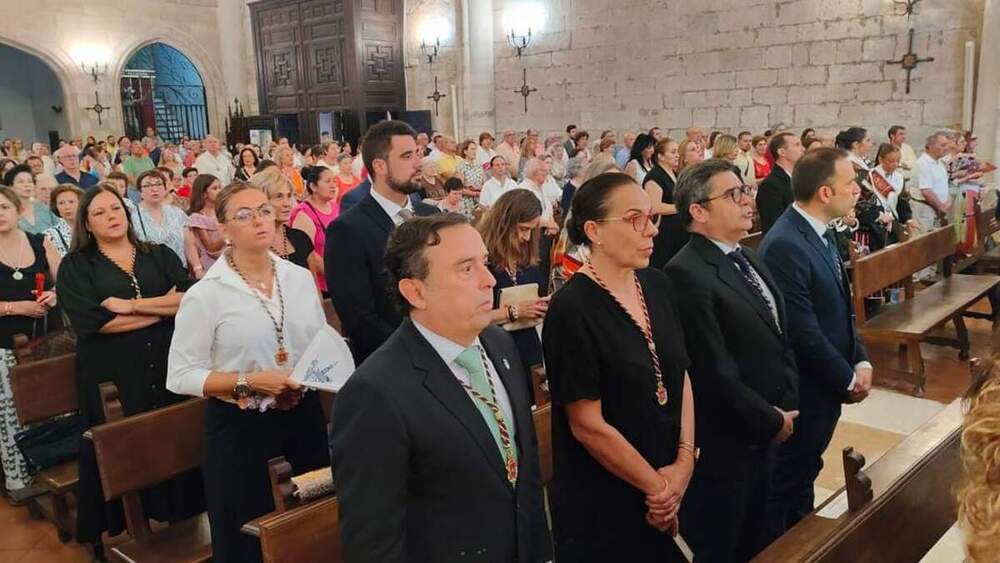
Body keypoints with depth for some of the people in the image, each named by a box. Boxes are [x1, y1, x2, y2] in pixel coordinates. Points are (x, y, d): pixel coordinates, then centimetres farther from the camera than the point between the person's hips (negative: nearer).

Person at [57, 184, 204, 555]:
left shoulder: (160, 254, 10)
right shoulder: (75, 266, 3)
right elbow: (92, 320, -12)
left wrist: (132, 305, -13)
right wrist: (164, 306, -8)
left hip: (169, 367, 2)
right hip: (112, 375, -2)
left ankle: (182, 516, 23)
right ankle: (125, 531, 20)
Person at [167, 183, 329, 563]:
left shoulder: (300, 277, 2)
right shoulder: (206, 294, -11)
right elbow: (180, 375, -11)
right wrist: (249, 381, -21)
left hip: (304, 419, 4)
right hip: (241, 430, -4)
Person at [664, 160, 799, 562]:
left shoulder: (747, 258, 8)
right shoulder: (687, 274, -23)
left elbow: (780, 338, 14)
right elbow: (715, 374, -24)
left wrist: (787, 406, 1)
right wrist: (772, 420, -11)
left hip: (761, 437, 9)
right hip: (722, 445, -8)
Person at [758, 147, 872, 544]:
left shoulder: (821, 232, 4)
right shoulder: (784, 245, -26)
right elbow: (804, 332, -25)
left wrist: (861, 361, 1)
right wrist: (848, 380, -12)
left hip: (828, 383, 9)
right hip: (803, 390, -9)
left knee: (805, 473, 24)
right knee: (787, 481, 10)